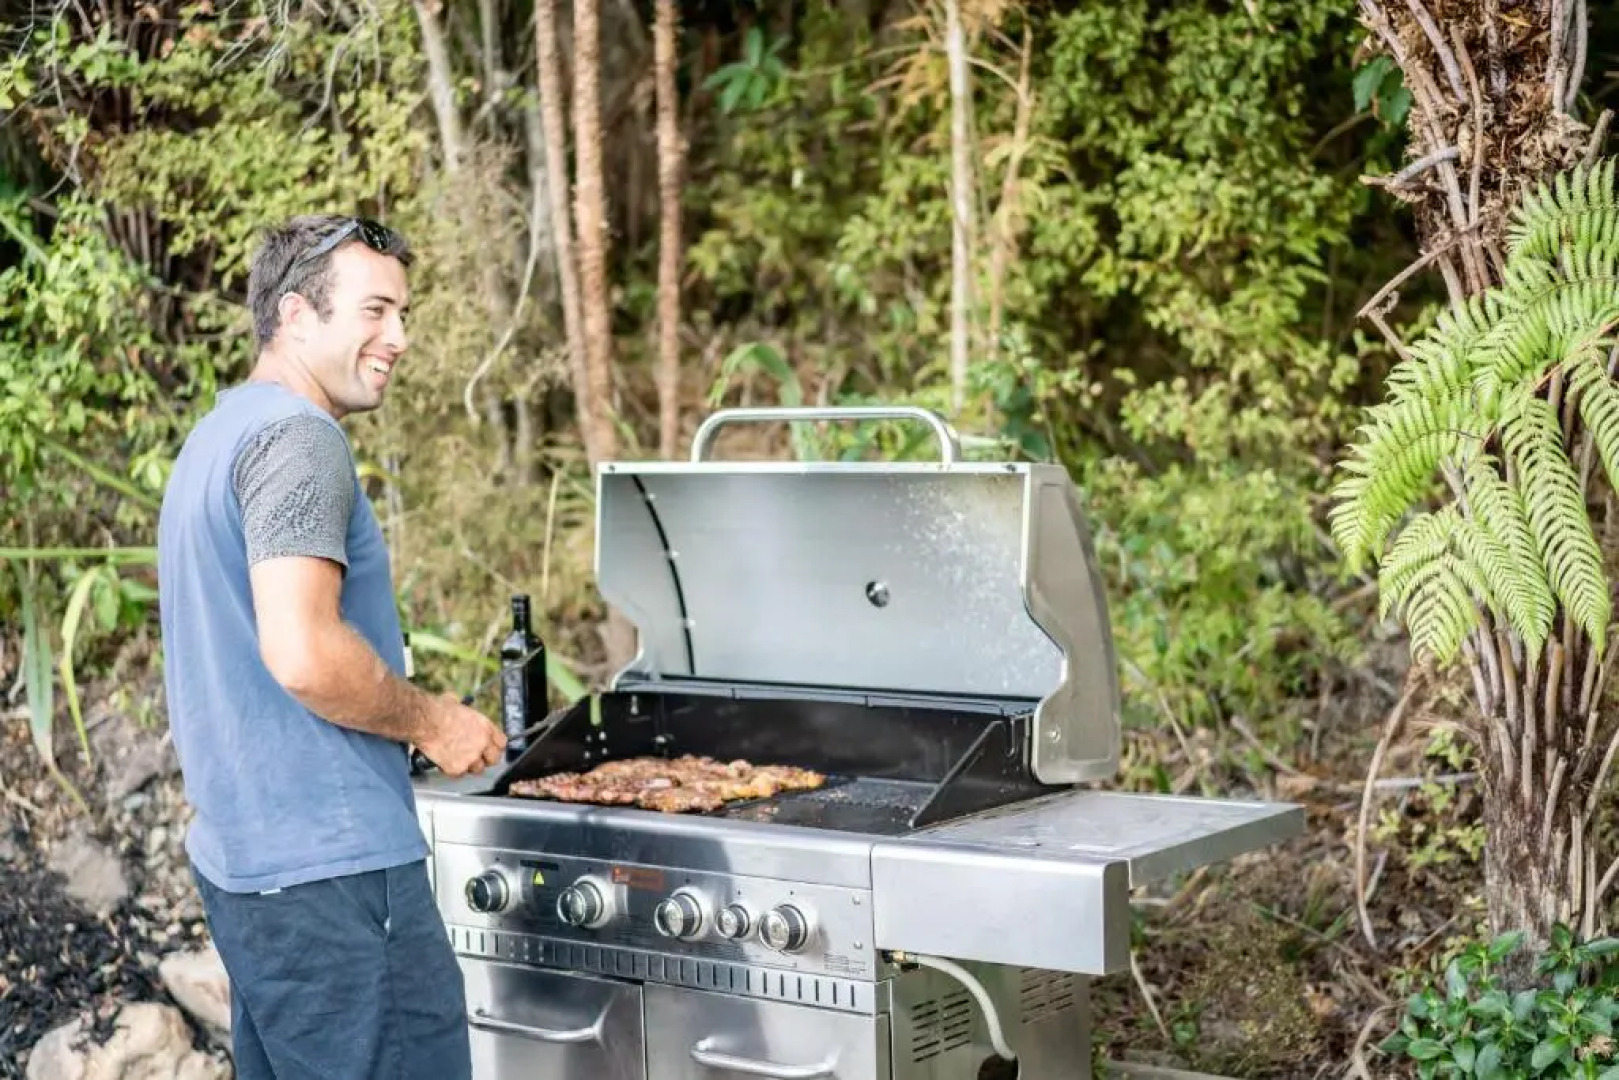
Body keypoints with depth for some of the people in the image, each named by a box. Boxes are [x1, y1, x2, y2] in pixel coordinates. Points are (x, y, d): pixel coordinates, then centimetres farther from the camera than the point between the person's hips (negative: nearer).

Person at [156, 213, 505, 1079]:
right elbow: (303, 654, -25)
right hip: (328, 866, -10)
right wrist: (433, 722, -10)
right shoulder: (299, 438, -14)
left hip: (240, 849, 10)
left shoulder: (220, 432, 18)